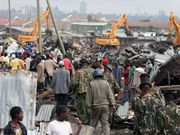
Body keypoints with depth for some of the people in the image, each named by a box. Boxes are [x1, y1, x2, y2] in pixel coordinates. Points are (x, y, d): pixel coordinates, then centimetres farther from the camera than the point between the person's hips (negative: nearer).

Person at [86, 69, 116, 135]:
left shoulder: (91, 84, -6)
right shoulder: (106, 83, -1)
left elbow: (89, 97, -4)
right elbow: (110, 95, 0)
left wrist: (88, 107, 2)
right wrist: (113, 104, 4)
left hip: (96, 106, -1)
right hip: (105, 106, 2)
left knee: (93, 122, 14)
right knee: (105, 123, 4)